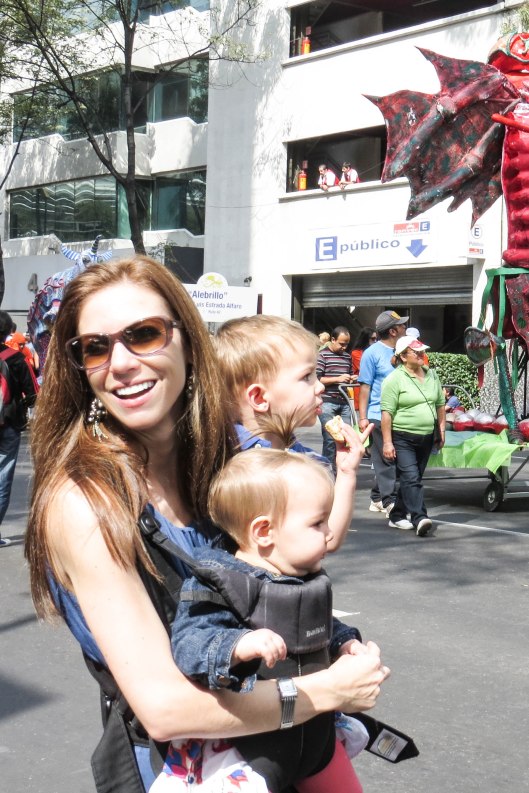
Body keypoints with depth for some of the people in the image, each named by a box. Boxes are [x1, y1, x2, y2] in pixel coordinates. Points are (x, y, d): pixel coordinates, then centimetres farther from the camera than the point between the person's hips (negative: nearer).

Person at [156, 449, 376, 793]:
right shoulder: (219, 585, -21)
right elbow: (188, 642, -33)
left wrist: (345, 642, 5)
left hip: (317, 732, 8)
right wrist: (238, 646, -48)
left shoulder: (310, 581, 4)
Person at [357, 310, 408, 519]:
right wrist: (363, 417, -11)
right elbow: (365, 386, -6)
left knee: (389, 460, 11)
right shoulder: (373, 353, -5)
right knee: (386, 460, -5)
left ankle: (377, 499, 21)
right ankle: (390, 502, -4)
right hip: (379, 415, -6)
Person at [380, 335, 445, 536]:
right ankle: (420, 519, -21)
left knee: (413, 478, 11)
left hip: (426, 438, 7)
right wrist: (387, 442, -17)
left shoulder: (431, 375, 11)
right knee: (411, 478, -14)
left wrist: (441, 430, 14)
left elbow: (440, 404, 21)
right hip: (402, 438, -6)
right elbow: (387, 412, -13)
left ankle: (397, 516, 23)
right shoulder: (395, 379, -9)